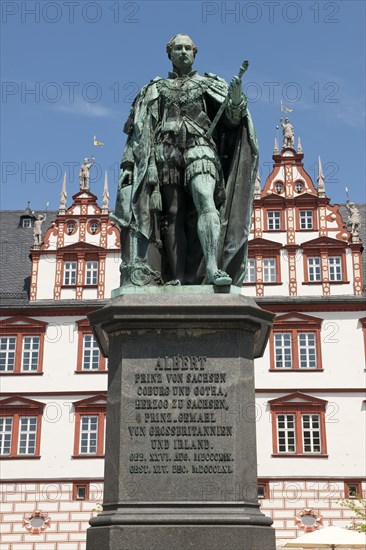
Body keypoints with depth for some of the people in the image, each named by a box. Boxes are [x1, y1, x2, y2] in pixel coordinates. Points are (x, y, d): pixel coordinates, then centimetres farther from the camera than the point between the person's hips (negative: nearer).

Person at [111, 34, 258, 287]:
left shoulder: (209, 84, 20)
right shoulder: (155, 89, 24)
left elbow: (232, 118, 8)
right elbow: (138, 132, 19)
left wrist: (237, 99, -14)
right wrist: (128, 163, 8)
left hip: (198, 147, -1)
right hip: (166, 151, 2)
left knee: (205, 200, -26)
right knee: (172, 214, -8)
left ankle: (212, 268, -38)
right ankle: (176, 279, -11)